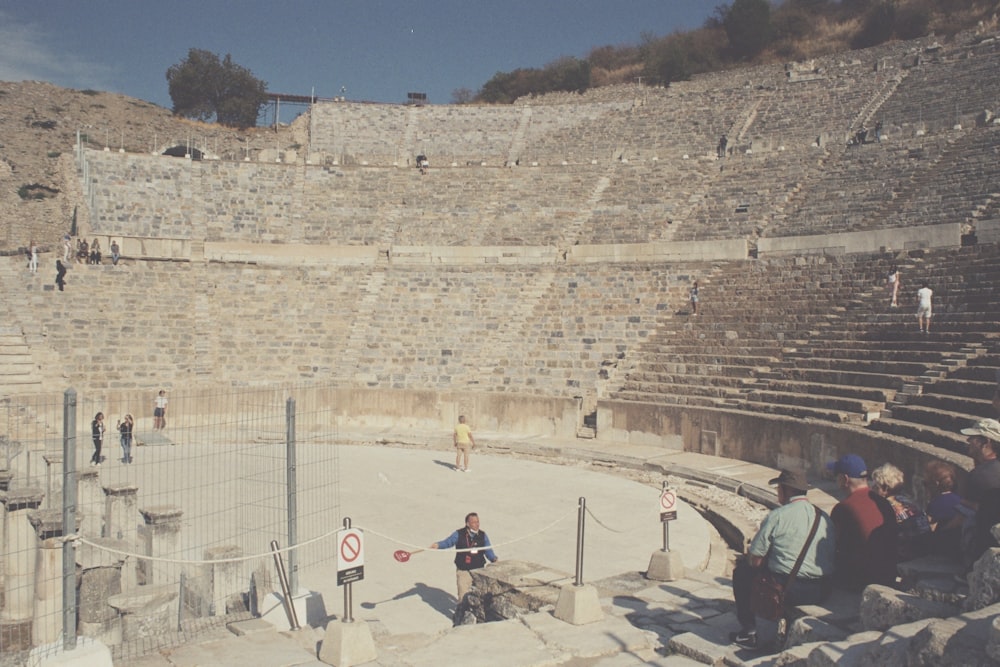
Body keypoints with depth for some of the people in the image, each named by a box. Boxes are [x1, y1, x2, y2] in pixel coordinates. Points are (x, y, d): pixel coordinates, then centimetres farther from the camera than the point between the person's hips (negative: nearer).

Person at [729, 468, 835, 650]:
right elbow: (831, 555, 18)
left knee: (742, 569, 16)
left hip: (788, 591, -7)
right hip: (823, 592, 7)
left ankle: (748, 633, 19)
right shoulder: (825, 517, 6)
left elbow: (754, 560, -8)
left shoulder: (777, 516, -11)